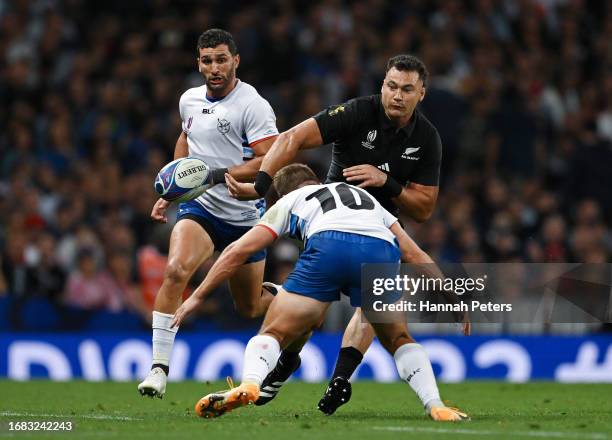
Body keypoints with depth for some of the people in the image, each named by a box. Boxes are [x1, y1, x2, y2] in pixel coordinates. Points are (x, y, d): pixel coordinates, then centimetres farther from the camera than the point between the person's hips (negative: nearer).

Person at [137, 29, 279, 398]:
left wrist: (219, 175, -28)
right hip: (199, 207, 3)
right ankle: (159, 367, -23)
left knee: (250, 307, 9)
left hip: (244, 217, -3)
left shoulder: (253, 105, -14)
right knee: (176, 270, -25)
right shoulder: (190, 100, 5)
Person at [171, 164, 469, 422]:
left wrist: (198, 296, 35)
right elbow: (414, 255, 35)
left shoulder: (290, 201, 35)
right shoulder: (366, 197, 43)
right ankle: (435, 406, 5)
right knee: (399, 341, 25)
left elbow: (238, 251, 28)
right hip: (382, 251, 2)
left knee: (272, 335, 9)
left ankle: (249, 385, -21)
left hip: (327, 247, -2)